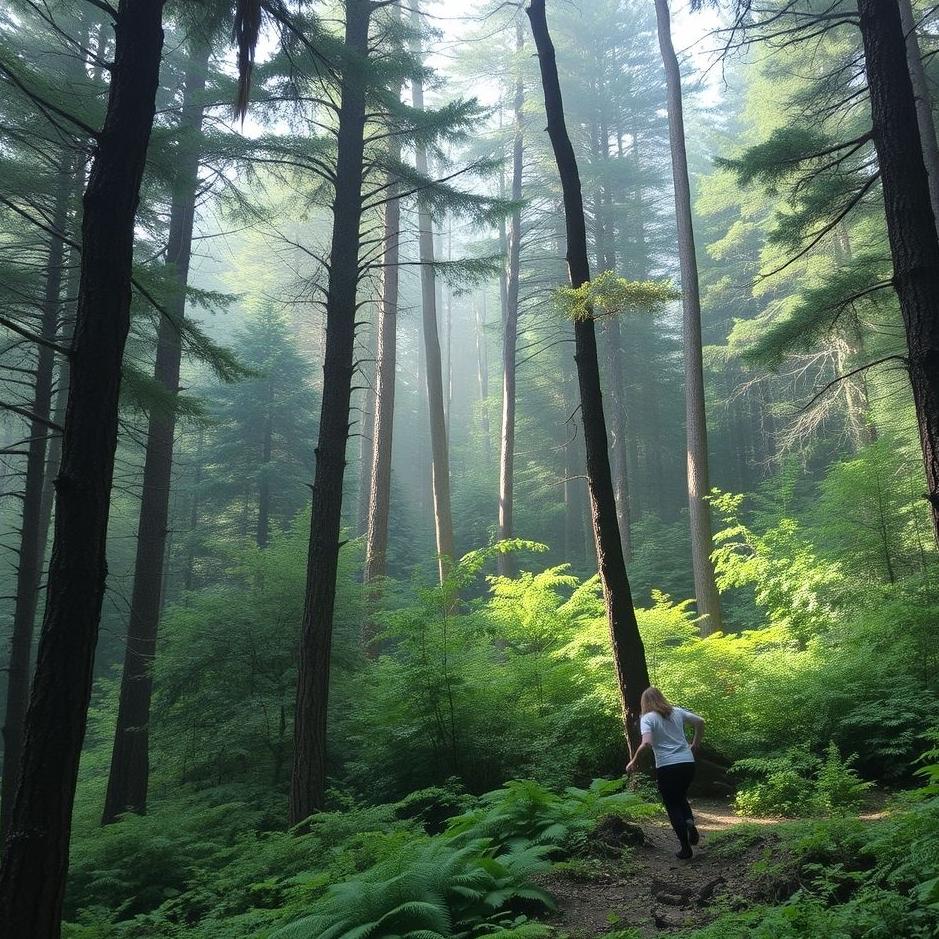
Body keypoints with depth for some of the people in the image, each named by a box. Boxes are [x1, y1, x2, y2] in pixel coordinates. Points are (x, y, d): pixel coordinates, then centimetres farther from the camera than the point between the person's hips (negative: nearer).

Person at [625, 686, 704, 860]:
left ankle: (686, 849, 9)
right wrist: (695, 744, 21)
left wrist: (634, 761, -8)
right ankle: (690, 821, -2)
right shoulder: (677, 712, 9)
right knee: (681, 798, 27)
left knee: (672, 806, 11)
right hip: (688, 762, 5)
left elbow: (646, 743, -20)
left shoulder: (647, 718, -6)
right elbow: (700, 722, 11)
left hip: (667, 766, -5)